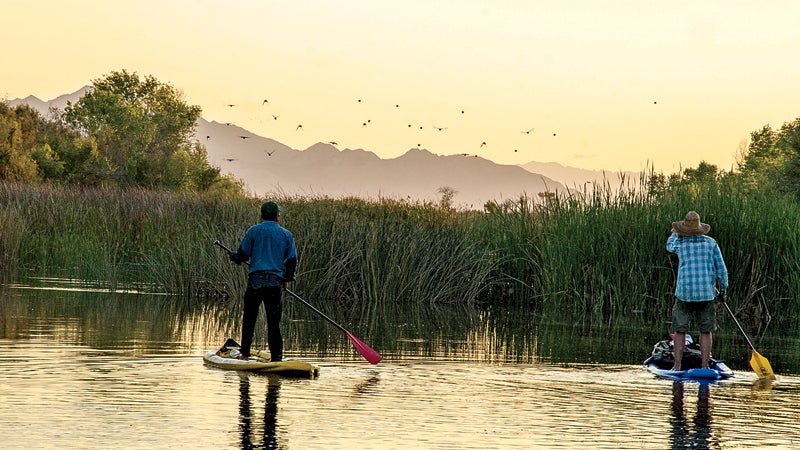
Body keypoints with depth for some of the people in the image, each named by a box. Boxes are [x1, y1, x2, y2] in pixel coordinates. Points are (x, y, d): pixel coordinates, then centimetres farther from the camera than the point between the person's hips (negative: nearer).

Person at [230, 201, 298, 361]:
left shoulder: (254, 231, 2)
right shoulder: (286, 234, 8)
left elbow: (242, 254, 1)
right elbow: (292, 260, 8)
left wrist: (234, 257, 24)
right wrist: (287, 279, 23)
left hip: (256, 280, -1)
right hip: (276, 282, 1)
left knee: (249, 318, 7)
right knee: (274, 322, 5)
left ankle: (244, 354, 8)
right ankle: (276, 357, 4)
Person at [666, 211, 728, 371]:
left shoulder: (680, 243, 1)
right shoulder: (711, 243, 1)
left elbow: (669, 246, 29)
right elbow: (722, 270, 2)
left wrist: (675, 233, 49)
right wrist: (722, 291, 14)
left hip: (684, 293, -1)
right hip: (707, 293, 1)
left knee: (680, 331, 5)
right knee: (705, 331, 7)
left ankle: (677, 365, 1)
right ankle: (704, 366, 4)